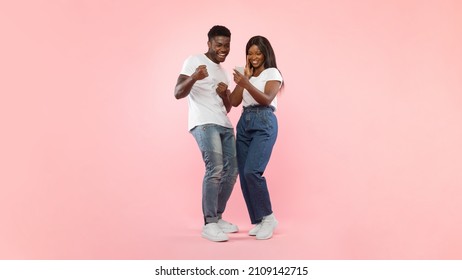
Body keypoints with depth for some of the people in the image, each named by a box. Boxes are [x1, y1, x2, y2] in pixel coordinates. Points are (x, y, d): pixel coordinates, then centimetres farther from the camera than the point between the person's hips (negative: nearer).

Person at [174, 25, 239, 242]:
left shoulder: (223, 72, 24)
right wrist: (193, 78, -29)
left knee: (231, 171, 5)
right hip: (203, 124, -8)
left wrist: (224, 95, 0)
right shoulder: (194, 61, 2)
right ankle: (209, 224, -10)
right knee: (215, 169, -19)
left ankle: (218, 218, 18)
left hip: (225, 125, 8)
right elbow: (178, 94, -10)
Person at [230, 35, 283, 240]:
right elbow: (234, 102, 9)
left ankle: (268, 217, -2)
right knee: (243, 173, 0)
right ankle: (258, 221, 10)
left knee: (252, 171, -20)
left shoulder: (272, 73, 3)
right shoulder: (247, 75, 20)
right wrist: (244, 78, 2)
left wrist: (247, 84, -27)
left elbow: (266, 99, -14)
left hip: (264, 123, -6)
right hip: (244, 122, 6)